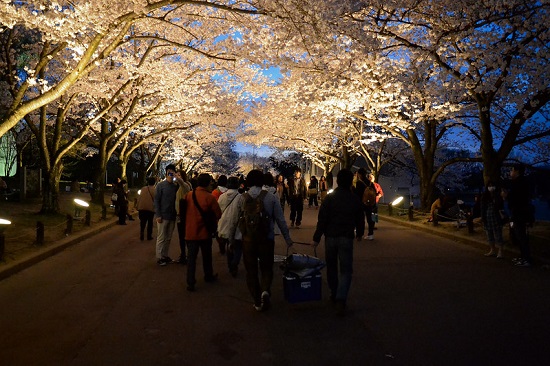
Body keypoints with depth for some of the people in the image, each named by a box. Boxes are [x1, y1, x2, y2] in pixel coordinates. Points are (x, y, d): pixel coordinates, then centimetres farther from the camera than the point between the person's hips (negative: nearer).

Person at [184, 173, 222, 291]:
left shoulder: (189, 195, -5)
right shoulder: (210, 197, -16)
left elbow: (184, 211, 6)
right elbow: (218, 214, -11)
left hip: (190, 232, 2)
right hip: (205, 232, -2)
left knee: (191, 257, 7)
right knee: (207, 256, 17)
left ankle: (190, 283, 5)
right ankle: (209, 276, 34)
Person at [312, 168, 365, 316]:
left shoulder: (329, 198, -7)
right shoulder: (355, 199, -3)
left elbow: (322, 219, -9)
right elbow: (360, 219, 7)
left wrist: (316, 238, -2)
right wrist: (359, 233, 24)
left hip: (330, 237, 0)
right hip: (347, 238, 0)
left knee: (332, 268, 18)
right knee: (346, 270, 3)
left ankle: (334, 295, 28)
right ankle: (341, 299, -13)